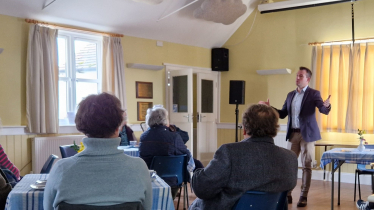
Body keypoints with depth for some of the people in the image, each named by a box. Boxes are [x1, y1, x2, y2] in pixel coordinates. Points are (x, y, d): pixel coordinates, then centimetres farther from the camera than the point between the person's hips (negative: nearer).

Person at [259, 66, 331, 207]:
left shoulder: (313, 94, -5)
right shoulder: (290, 95, 11)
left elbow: (324, 111, -18)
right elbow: (283, 114, 13)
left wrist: (327, 106, -40)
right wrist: (270, 108, 0)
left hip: (307, 134, -5)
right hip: (293, 134, 5)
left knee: (307, 165, 1)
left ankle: (304, 196, 9)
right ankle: (287, 193, 16)